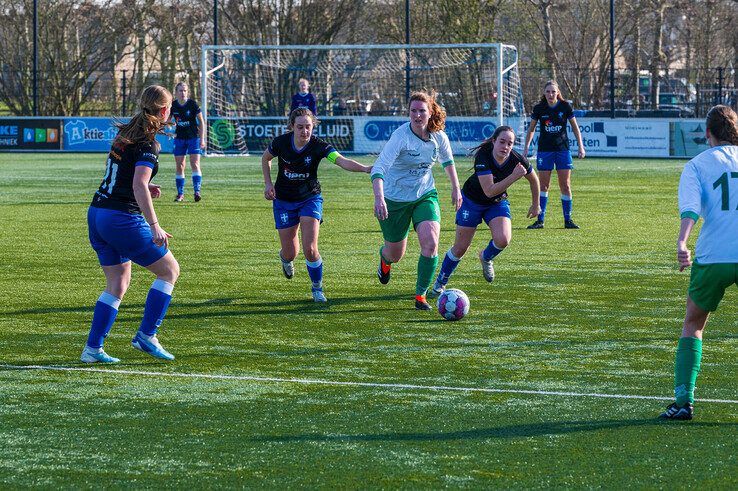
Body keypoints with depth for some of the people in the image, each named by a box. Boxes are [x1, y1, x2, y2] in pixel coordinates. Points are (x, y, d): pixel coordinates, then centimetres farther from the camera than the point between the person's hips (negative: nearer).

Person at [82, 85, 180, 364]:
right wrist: (154, 226, -30)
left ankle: (92, 349, 9)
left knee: (118, 284, 15)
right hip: (123, 219, -8)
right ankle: (146, 336, 4)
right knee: (170, 269, 7)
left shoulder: (124, 135, 12)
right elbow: (138, 186, -26)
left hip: (96, 214, 8)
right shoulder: (147, 144, -14)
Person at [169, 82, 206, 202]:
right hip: (179, 137, 3)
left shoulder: (192, 104, -10)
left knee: (195, 164, -14)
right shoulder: (173, 105, -2)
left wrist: (202, 139, -8)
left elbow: (201, 121, -4)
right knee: (179, 166, 2)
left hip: (193, 137, -3)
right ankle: (180, 194, 8)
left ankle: (197, 190, -17)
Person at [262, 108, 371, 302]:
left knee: (310, 249, -14)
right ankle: (284, 258, 44)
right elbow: (265, 158, 6)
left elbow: (342, 161, -36)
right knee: (290, 253, 4)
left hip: (310, 198, -1)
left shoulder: (318, 146, -21)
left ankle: (317, 289, 11)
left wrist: (365, 168, -53)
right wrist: (268, 183, -4)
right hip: (284, 200, 1)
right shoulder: (281, 142, -16)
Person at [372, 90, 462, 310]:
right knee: (396, 253, 12)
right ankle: (385, 259, 52)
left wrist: (455, 187, 18)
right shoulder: (401, 137, -25)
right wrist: (379, 198, -48)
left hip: (425, 195, 3)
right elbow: (379, 168, -34)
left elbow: (447, 160, 15)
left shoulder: (438, 136, -9)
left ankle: (420, 296, -6)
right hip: (396, 199, -3)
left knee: (431, 243, -19)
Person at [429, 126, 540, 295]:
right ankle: (440, 283, 23)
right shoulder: (483, 157, -32)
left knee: (503, 239, -23)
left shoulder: (517, 160, -22)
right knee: (460, 248, 0)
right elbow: (489, 191, -38)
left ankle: (486, 257, 13)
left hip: (498, 203, 2)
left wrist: (536, 205, 10)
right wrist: (514, 177, -43)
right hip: (472, 201, -2)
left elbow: (534, 180, 0)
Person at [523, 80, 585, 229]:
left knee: (565, 185, -2)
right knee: (543, 184, 0)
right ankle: (540, 220, 5)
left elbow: (575, 127, 4)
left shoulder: (565, 106, -5)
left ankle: (568, 220, 6)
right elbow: (531, 128, 8)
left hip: (562, 149, 0)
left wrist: (580, 147, 0)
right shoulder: (539, 108, -4)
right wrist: (526, 147, 1)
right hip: (544, 149, 0)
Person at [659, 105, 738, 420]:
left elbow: (690, 206, -9)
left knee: (693, 324, 18)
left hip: (712, 258, -1)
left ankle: (684, 401, 8)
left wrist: (682, 243, -22)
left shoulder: (696, 165, 9)